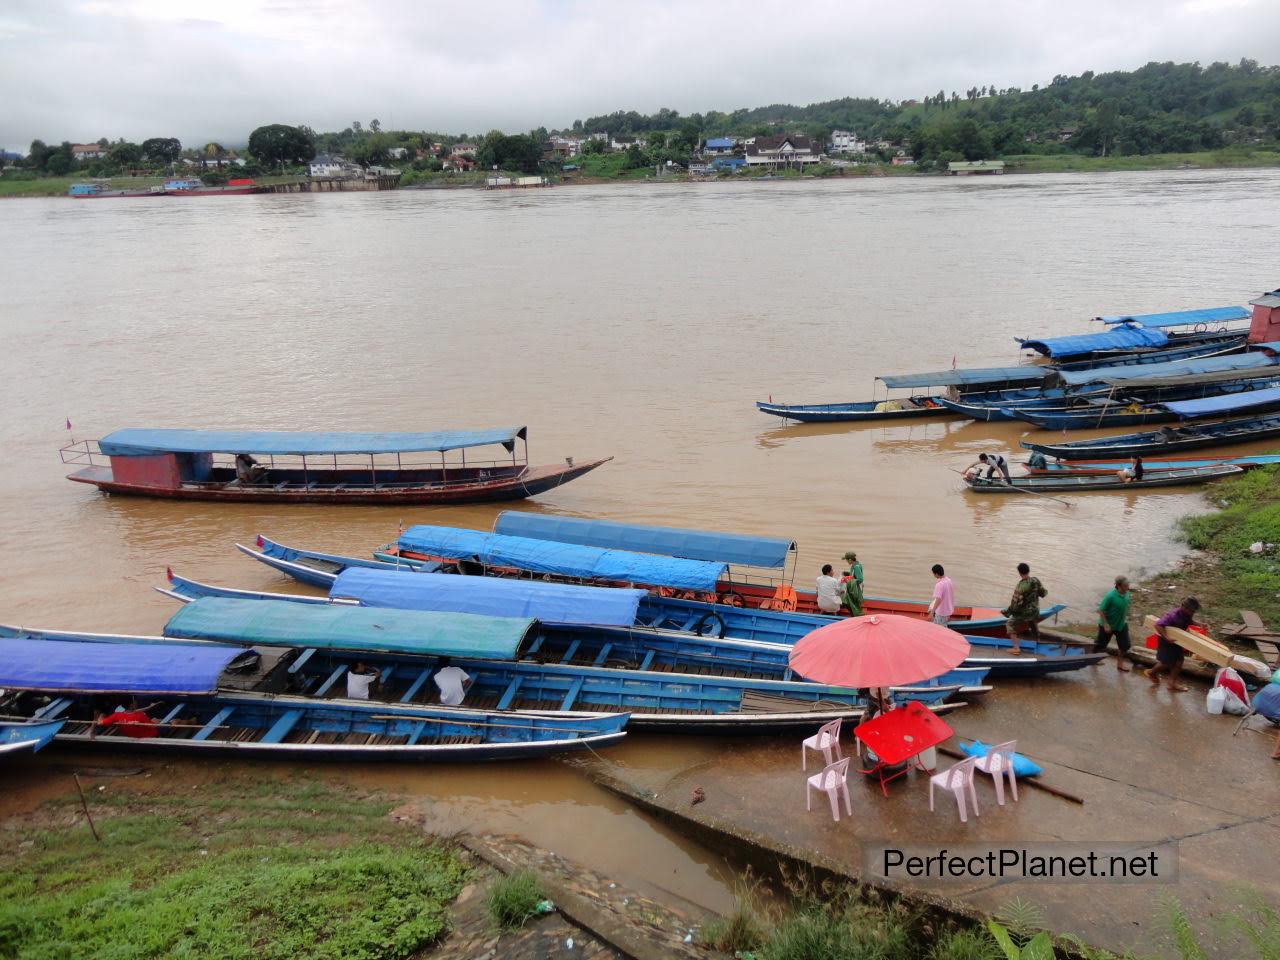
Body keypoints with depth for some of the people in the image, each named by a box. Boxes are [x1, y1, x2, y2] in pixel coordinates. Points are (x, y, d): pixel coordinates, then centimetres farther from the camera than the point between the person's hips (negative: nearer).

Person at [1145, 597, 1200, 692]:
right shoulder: (1173, 615, -35)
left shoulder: (1187, 614, -10)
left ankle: (1172, 682, 20)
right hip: (1166, 640, -7)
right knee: (1166, 662, 4)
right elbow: (1158, 625, -39)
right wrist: (1166, 638, -45)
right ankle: (1151, 672, 31)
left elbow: (1190, 621, 15)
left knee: (1179, 661, 7)